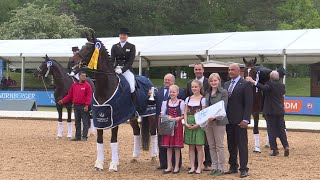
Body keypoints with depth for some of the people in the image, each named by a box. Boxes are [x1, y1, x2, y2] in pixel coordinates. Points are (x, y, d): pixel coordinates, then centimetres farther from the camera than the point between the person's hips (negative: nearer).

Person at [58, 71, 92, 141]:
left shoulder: (87, 85, -4)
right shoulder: (74, 85, 10)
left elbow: (89, 96, -10)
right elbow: (69, 95, 13)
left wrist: (86, 105, -18)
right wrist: (63, 101, 3)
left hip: (83, 107, -5)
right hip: (76, 106, 5)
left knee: (85, 122, -3)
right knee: (77, 122, 10)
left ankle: (84, 136, 1)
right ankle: (77, 136, 17)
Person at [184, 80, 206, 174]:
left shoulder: (203, 99, -2)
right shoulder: (188, 99, 10)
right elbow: (185, 113, 10)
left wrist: (197, 124, -15)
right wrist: (186, 123, -5)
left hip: (199, 124, -4)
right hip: (189, 124, 4)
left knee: (199, 146, -2)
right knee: (191, 147, 5)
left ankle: (199, 167, 3)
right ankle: (192, 167, 10)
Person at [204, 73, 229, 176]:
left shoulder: (223, 92, -4)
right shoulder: (207, 93, 13)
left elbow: (223, 107, -11)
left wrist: (214, 117, -22)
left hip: (218, 121, -6)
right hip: (208, 121, 6)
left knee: (219, 146, -1)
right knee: (211, 146, 9)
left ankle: (221, 168, 5)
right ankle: (214, 167, 17)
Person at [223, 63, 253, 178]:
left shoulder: (245, 84, -5)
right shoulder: (226, 84, 15)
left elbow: (248, 103, -9)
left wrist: (245, 119, -16)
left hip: (239, 120, -6)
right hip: (228, 120, 6)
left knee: (242, 145, -2)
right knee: (231, 145, 9)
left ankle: (243, 169, 2)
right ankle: (233, 167, 17)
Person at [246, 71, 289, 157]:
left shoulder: (270, 84, -13)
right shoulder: (282, 86, 7)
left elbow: (264, 88, -33)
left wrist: (253, 82, -38)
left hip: (270, 111, -5)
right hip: (280, 111, 6)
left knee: (271, 130, 0)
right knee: (281, 130, 12)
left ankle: (274, 149, -2)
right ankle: (286, 146, 1)